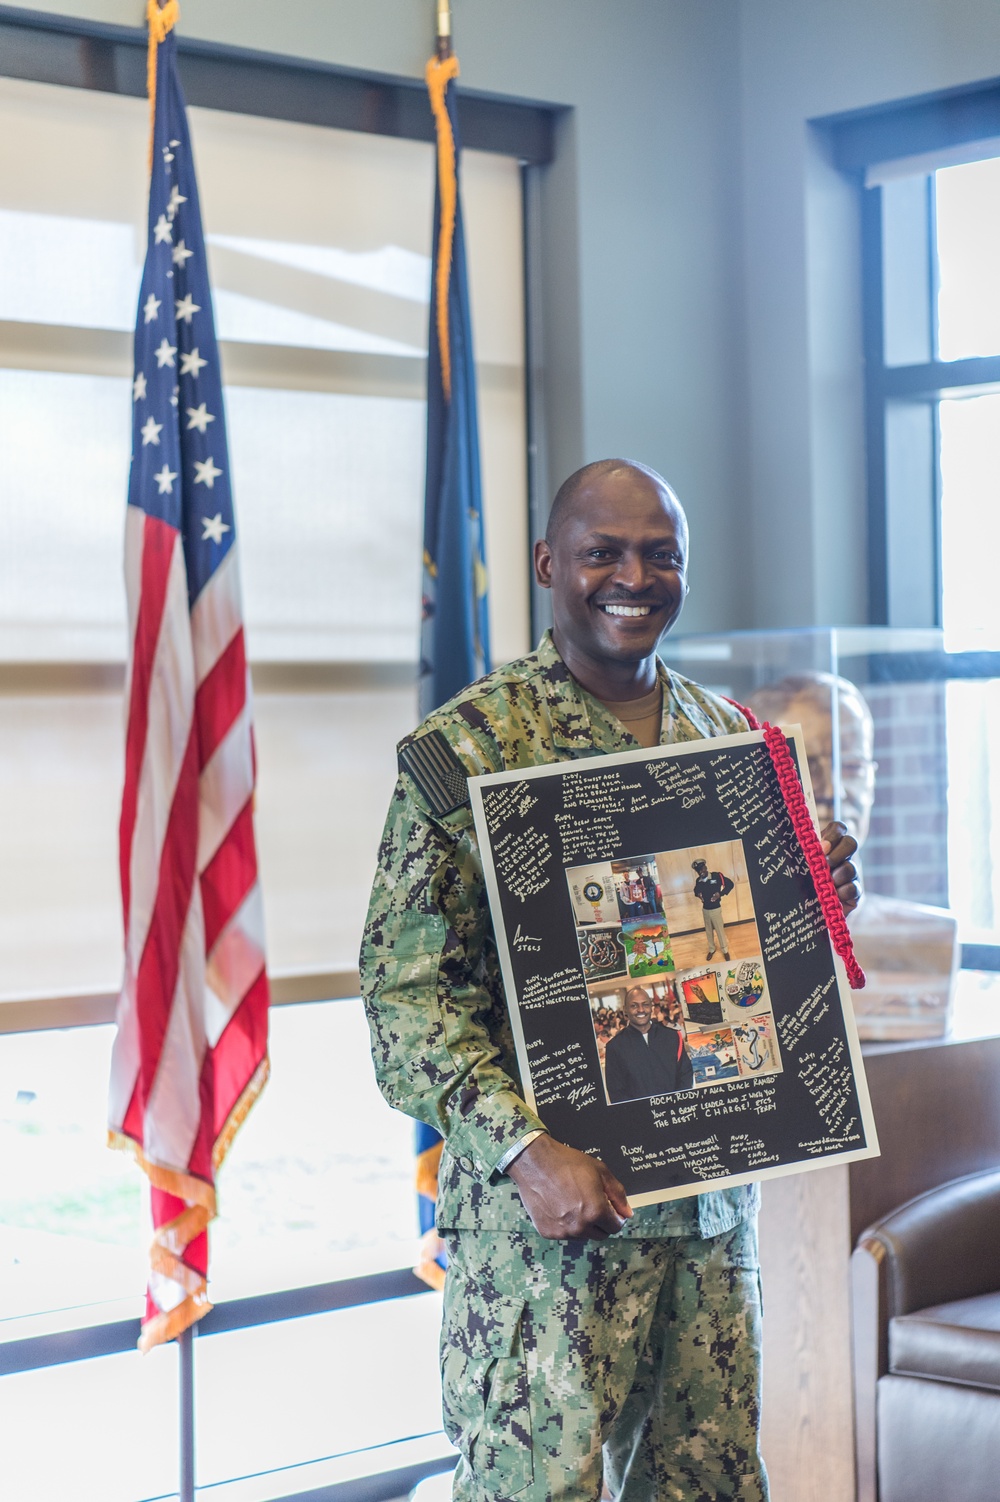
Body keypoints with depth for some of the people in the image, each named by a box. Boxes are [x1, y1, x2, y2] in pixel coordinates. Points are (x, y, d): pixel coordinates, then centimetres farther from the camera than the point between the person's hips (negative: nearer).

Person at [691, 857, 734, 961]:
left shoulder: (716, 876, -16)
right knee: (708, 930, 16)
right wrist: (698, 894, -5)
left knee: (720, 930, 4)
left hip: (715, 908, -4)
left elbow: (730, 884, -10)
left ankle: (725, 950, 21)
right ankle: (711, 949, 33)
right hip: (705, 909, 4)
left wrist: (720, 894, -20)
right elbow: (696, 890, 18)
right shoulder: (699, 881, -3)